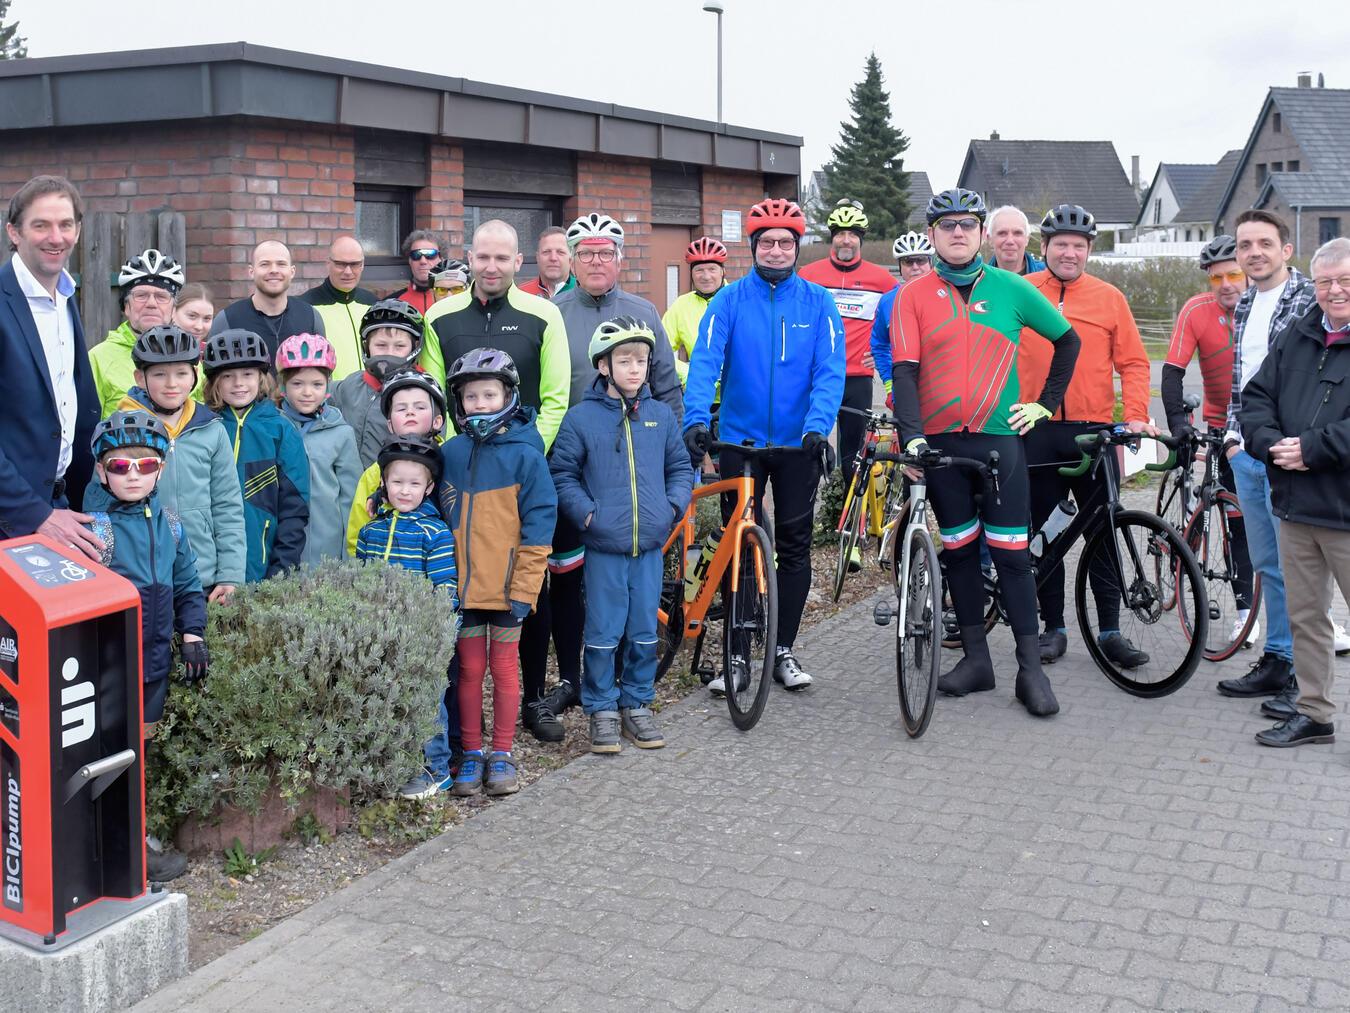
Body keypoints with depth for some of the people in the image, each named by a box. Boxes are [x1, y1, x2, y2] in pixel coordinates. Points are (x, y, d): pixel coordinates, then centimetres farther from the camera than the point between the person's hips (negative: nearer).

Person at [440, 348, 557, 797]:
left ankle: (501, 755, 18)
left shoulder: (525, 455, -6)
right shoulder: (450, 454, 5)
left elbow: (538, 526, -7)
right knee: (470, 668, 9)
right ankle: (471, 754, 19)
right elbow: (439, 520, 12)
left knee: (504, 668, 7)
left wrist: (522, 589, -12)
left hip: (506, 587, -3)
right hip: (462, 586, 3)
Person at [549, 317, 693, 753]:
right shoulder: (581, 417, -4)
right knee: (602, 635, 3)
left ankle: (637, 704, 25)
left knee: (645, 633, 11)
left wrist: (673, 505, -1)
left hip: (650, 544, 3)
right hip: (604, 546, -3)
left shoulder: (661, 415, 6)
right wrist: (586, 513, -12)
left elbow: (680, 467, 15)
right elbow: (562, 474, 0)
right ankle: (602, 709, 16)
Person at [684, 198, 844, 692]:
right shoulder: (729, 300, -2)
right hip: (740, 440, 0)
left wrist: (817, 426, -25)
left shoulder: (817, 302, -1)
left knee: (794, 547, 8)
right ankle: (736, 656, 14)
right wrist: (696, 419, -29)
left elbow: (829, 371, -9)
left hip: (799, 444, 1)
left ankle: (784, 651, 21)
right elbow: (705, 362, -13)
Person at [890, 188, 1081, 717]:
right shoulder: (913, 295, 1)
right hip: (940, 442, 1)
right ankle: (975, 658, 20)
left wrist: (1047, 402, 9)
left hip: (999, 437, -1)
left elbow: (1068, 339, 15)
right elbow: (904, 370, -7)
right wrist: (911, 435, -20)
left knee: (1011, 553, -2)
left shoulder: (1011, 288, 3)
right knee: (959, 550, 9)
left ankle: (1030, 668, 5)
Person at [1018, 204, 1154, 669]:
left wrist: (1136, 415, -7)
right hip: (1035, 431, 0)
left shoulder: (1109, 297, 6)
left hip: (1094, 430, 0)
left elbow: (1133, 361, 5)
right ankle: (1053, 627, 16)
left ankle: (1110, 630, 13)